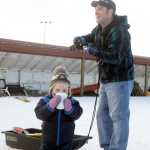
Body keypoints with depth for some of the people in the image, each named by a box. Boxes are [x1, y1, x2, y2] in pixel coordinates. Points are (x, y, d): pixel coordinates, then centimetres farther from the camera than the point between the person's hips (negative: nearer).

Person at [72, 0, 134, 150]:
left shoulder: (119, 31, -20)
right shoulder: (99, 29, 9)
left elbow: (115, 57, -30)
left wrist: (92, 50, -26)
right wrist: (81, 39, -3)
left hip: (120, 81, -10)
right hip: (106, 81, 10)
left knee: (118, 117, -7)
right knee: (102, 115, 15)